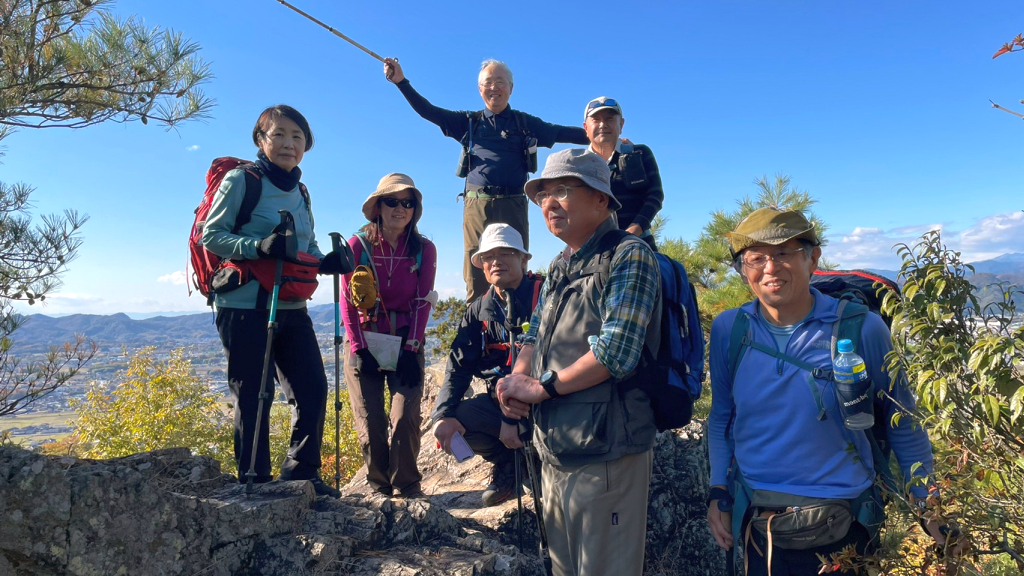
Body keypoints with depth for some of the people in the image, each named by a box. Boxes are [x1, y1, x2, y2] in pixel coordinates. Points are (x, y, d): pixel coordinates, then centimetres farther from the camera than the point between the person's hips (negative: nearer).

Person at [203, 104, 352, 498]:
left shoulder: (300, 192, 15)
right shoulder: (241, 180, -5)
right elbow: (211, 236, -9)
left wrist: (328, 263, -2)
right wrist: (258, 246, -25)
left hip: (291, 308, 7)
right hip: (245, 306, -6)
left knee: (313, 388, 5)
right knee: (253, 397, 1)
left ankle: (301, 473, 21)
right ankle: (254, 484, 17)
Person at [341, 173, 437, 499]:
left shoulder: (424, 249, 1)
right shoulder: (358, 245, -3)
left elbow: (422, 302, -2)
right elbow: (348, 302, -4)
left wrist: (412, 348, -9)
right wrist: (360, 349, -10)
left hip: (406, 342, 0)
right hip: (364, 341, 0)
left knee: (406, 417, -10)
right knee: (370, 423, -1)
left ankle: (406, 486, 9)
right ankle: (379, 487, 19)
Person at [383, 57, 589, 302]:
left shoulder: (524, 123, 15)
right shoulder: (468, 121, 16)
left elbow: (562, 132, 9)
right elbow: (428, 111, 11)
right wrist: (401, 81, 2)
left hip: (512, 206, 0)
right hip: (476, 205, 1)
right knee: (476, 276, -2)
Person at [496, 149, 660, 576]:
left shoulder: (628, 256, -12)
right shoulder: (559, 268, 13)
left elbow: (616, 352, -22)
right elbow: (535, 338, 17)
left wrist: (539, 387, -13)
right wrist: (516, 378, -5)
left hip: (605, 456, -8)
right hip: (554, 452, 8)